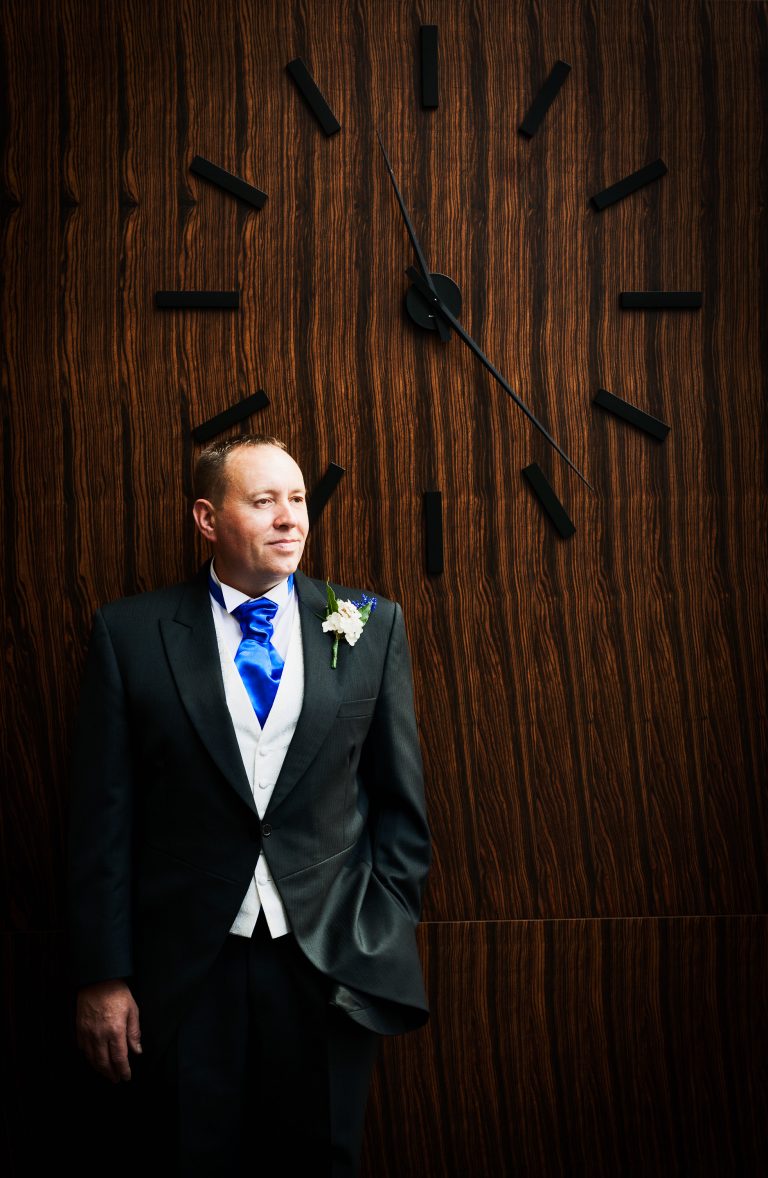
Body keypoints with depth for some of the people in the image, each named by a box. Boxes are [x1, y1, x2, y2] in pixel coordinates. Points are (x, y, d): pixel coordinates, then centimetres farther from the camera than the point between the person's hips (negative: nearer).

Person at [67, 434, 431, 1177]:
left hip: (331, 967, 1)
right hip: (183, 973, -1)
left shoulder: (370, 627, 2)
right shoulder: (131, 633, -2)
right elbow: (103, 815, -2)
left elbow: (401, 803, 6)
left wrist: (386, 942, 1)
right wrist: (101, 976, -4)